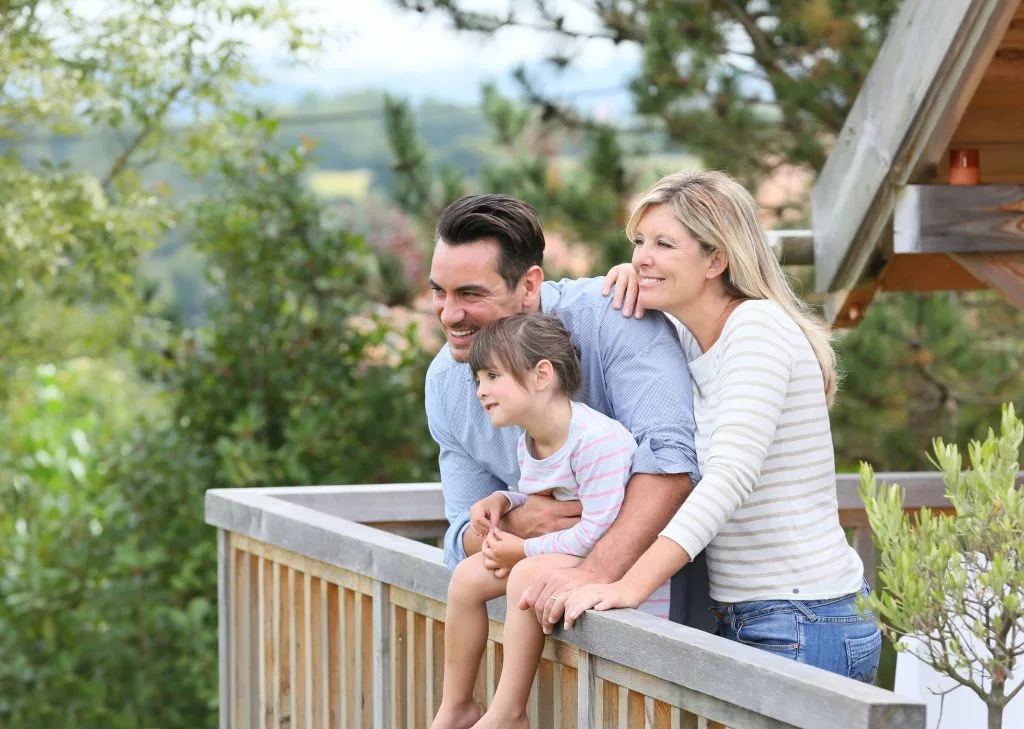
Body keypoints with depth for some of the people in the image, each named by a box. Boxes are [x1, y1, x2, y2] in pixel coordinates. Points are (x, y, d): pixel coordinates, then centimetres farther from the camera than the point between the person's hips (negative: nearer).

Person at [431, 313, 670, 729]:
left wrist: (524, 550, -20)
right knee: (468, 575, 2)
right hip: (563, 554, 10)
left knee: (528, 575, -32)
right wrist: (502, 501, 0)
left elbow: (598, 531, -28)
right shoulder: (527, 445, 4)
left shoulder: (598, 440, -25)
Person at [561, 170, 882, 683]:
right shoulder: (690, 340, 12)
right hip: (741, 621, 8)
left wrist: (632, 585, -35)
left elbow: (732, 473, -27)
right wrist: (628, 279, 9)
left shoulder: (759, 327, -14)